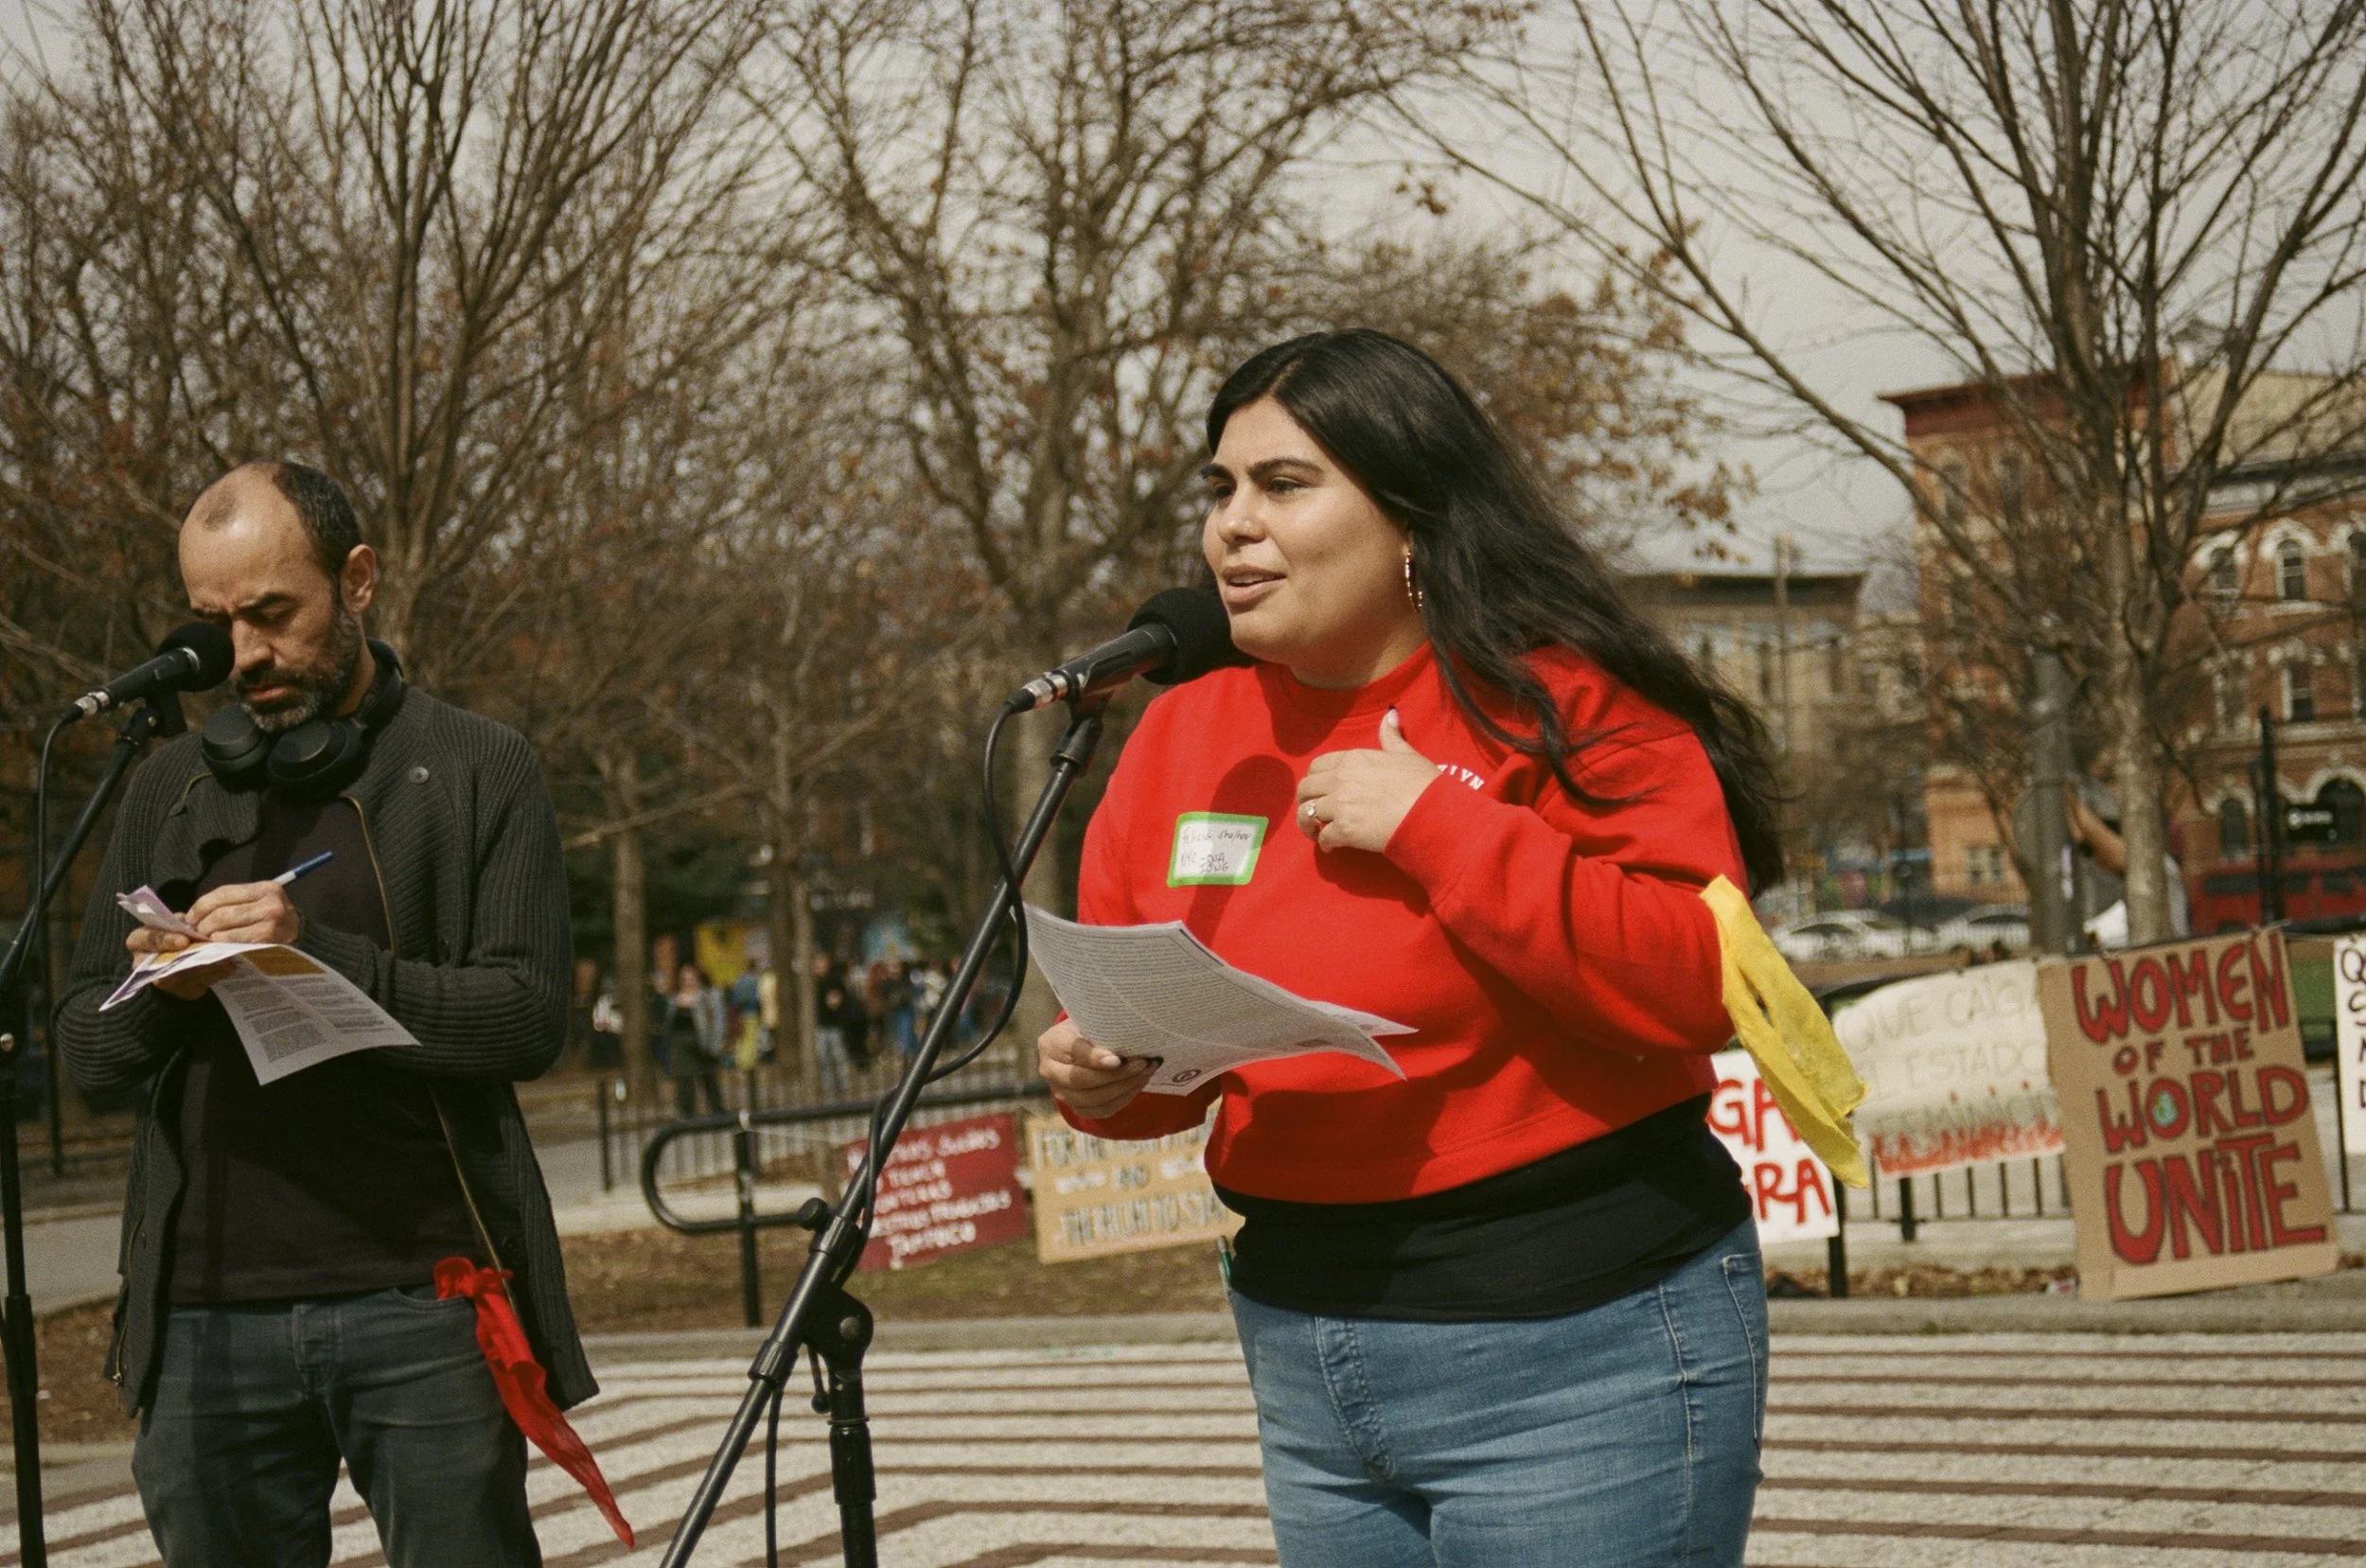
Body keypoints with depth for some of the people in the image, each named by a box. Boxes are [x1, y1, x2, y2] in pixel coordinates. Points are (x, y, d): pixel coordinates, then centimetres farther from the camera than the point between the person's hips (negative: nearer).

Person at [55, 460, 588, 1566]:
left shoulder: (476, 769, 5)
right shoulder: (173, 788, 16)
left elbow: (530, 1020, -5)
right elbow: (85, 1049, 13)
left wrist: (324, 956, -18)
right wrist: (162, 990, -9)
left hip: (420, 1305, -3)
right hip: (209, 1313, 3)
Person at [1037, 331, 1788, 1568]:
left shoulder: (1565, 705, -10)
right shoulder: (1178, 738, 7)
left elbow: (1695, 982, -22)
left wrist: (1437, 821, -22)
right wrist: (1101, 1077, -7)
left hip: (1577, 1355, -6)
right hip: (1302, 1358, 6)